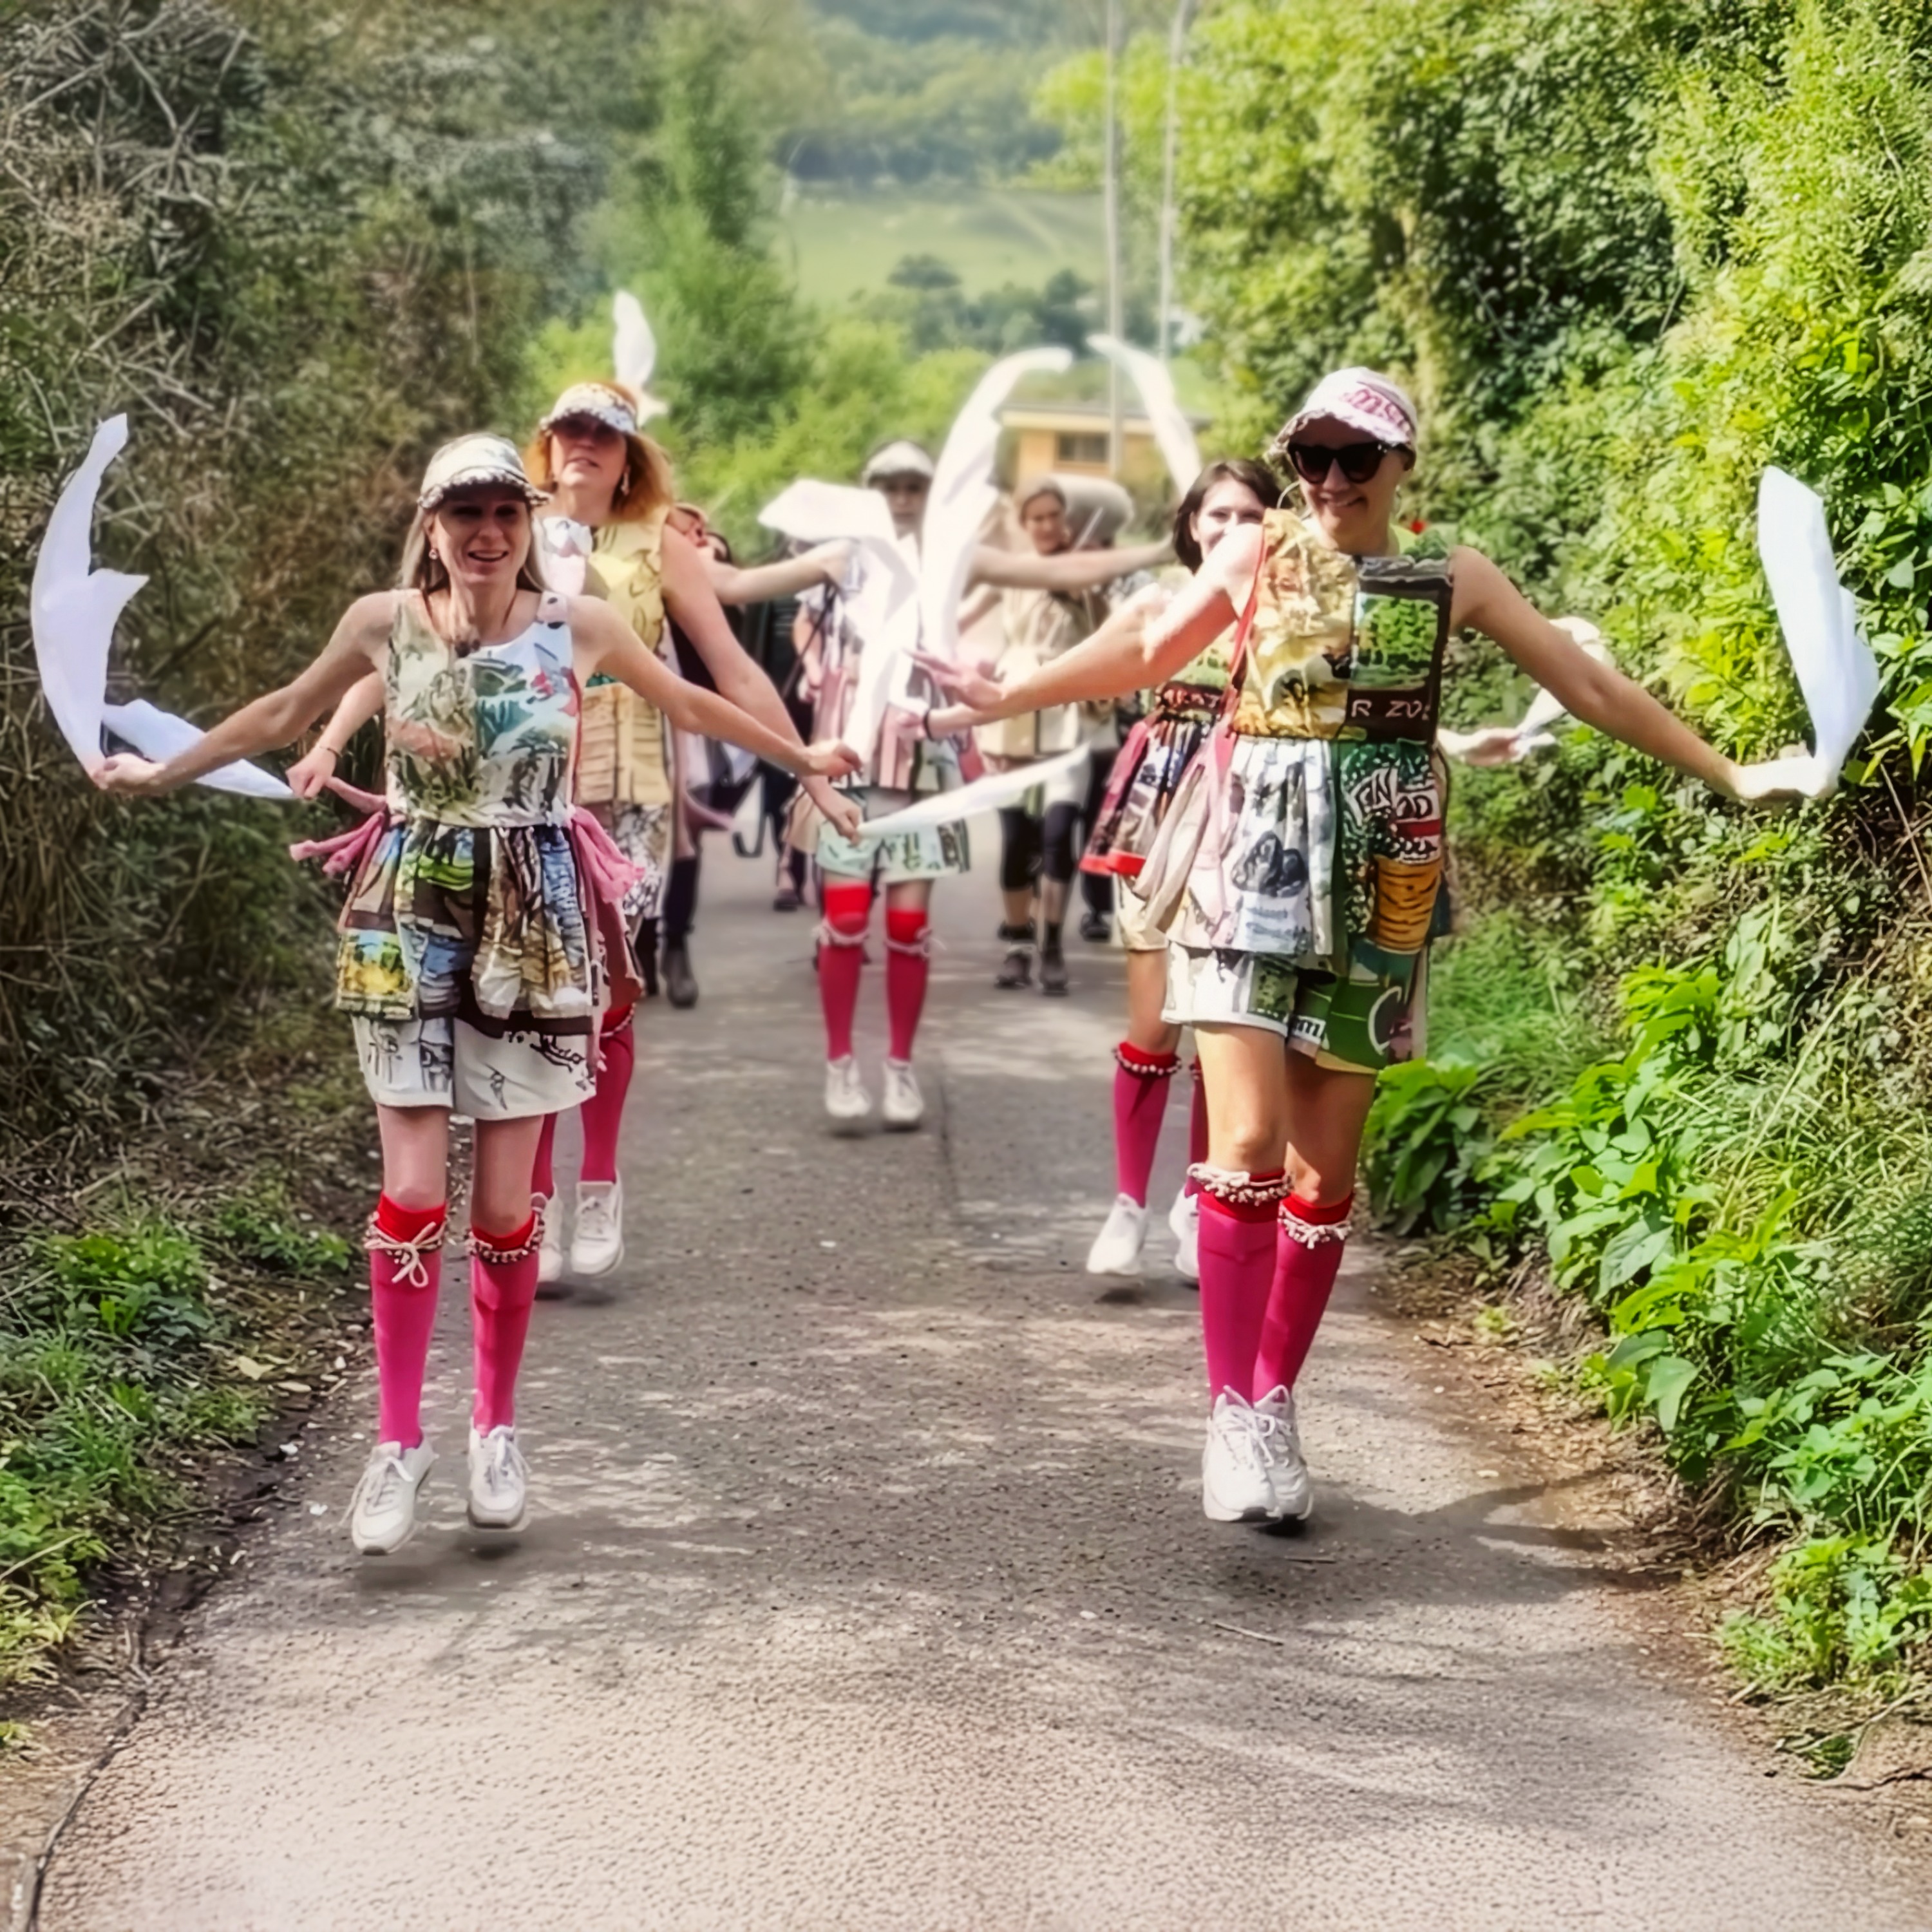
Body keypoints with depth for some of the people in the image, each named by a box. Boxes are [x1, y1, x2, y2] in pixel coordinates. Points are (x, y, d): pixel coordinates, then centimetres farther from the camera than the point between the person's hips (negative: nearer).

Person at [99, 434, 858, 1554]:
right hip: (411, 921, 0)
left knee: (506, 1202, 2)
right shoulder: (384, 622, -2)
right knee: (414, 1189, -7)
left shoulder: (580, 628, -2)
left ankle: (498, 1430, 20)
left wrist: (804, 758, 24)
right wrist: (159, 774, 22)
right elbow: (286, 716, 15)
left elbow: (689, 705, 15)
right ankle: (401, 1442, 3)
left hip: (537, 926, 0)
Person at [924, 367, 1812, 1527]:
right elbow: (1146, 647, 18)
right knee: (1250, 1143, -14)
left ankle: (1275, 1404, 18)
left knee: (1328, 1166, 5)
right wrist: (1010, 698, 20)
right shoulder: (1257, 557, 4)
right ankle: (1234, 1413, -7)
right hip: (1254, 867, -1)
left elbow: (1592, 688, 10)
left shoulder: (1453, 578, 5)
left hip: (1375, 891, 2)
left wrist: (1728, 775, 10)